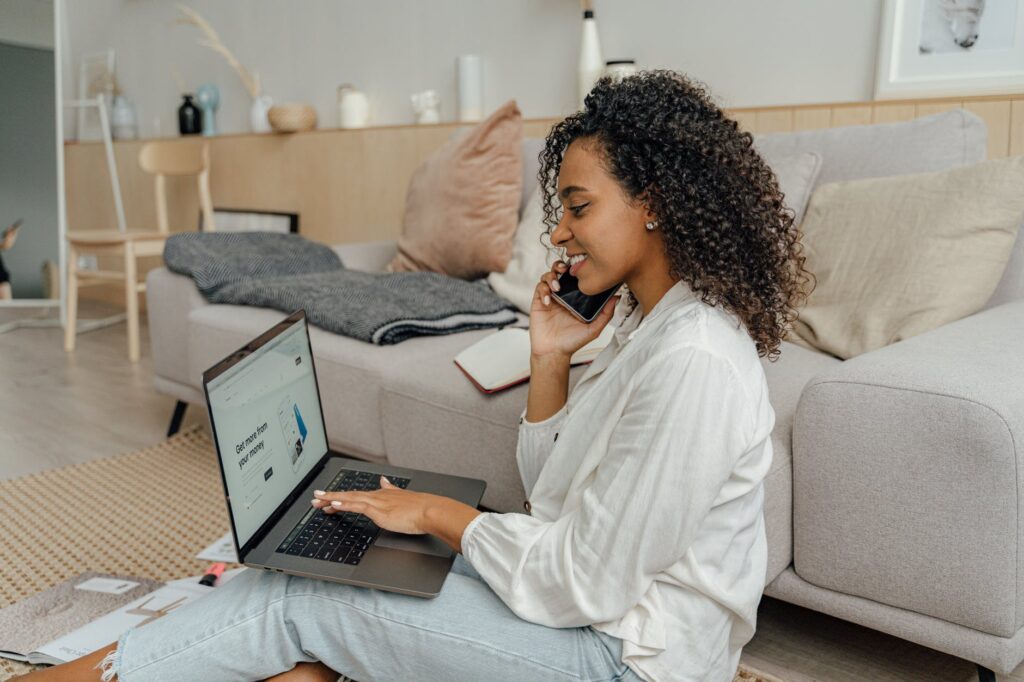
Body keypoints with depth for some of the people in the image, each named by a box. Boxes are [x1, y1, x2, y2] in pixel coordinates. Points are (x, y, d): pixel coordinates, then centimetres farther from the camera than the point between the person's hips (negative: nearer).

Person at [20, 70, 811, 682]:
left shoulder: (691, 363, -26)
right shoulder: (649, 321, 5)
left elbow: (587, 582, -23)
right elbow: (554, 493, 10)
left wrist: (438, 511, -12)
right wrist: (550, 358, -3)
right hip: (599, 602, 8)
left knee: (297, 605, -8)